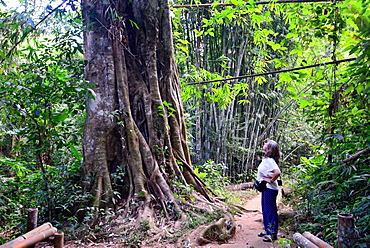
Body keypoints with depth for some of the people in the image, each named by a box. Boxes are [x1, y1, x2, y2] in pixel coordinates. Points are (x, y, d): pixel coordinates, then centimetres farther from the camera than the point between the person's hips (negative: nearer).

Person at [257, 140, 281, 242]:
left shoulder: (269, 160, -20)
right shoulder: (265, 159, 10)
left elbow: (277, 172, -33)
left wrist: (271, 180, -20)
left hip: (270, 189, -10)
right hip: (265, 188, 10)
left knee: (271, 211, -2)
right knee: (265, 210, 17)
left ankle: (273, 234, 7)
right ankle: (267, 231, 29)